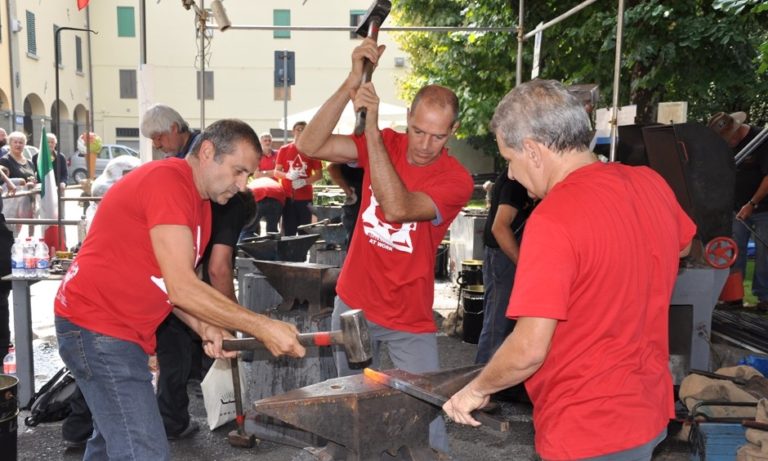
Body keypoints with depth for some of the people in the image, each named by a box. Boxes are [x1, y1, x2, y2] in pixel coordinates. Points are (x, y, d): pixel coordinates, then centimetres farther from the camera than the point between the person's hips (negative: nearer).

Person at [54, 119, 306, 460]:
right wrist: (263, 328, -22)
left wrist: (205, 328, -5)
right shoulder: (167, 180, -20)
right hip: (98, 328, -10)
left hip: (128, 330, 10)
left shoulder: (202, 203, 11)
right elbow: (181, 288, -24)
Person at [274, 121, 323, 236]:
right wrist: (288, 175, -16)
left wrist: (304, 181, -13)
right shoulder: (284, 150, 6)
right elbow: (276, 172, 6)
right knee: (288, 231, 0)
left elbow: (319, 174, 4)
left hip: (305, 197, 0)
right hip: (288, 196, 0)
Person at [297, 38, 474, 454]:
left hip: (410, 320, -3)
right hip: (353, 302, 4)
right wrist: (352, 82, -25)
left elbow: (397, 208, -32)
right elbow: (310, 146, -16)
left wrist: (371, 125, -32)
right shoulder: (385, 144, -5)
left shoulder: (456, 180, -16)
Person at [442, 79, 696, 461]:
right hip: (651, 412, 8)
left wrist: (476, 390, -9)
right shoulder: (650, 182, -3)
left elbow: (529, 348, -27)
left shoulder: (553, 220, -27)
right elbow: (683, 245, 19)